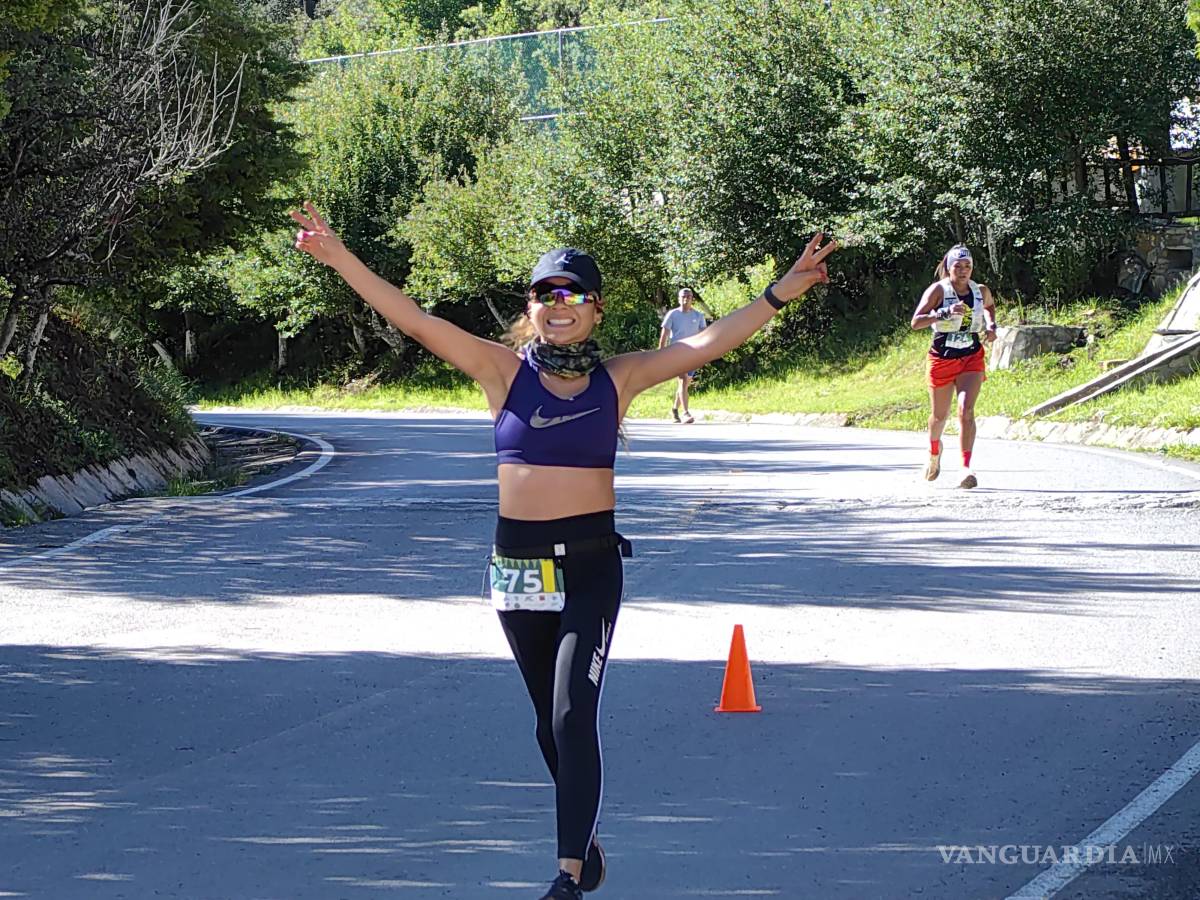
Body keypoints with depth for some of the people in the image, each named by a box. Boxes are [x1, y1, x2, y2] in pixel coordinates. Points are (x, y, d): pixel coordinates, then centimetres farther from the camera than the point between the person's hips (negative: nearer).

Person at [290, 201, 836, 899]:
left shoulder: (618, 378, 1)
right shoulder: (506, 371, 0)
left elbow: (708, 344, -3)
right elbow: (415, 321, -5)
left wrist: (782, 292, -10)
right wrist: (340, 259, -12)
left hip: (592, 563, -2)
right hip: (518, 565, 2)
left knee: (573, 715, -14)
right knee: (550, 722, 14)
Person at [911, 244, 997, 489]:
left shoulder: (981, 291, 1)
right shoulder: (938, 290, -11)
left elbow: (990, 306, 26)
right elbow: (915, 321, -20)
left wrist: (991, 326, 6)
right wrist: (945, 313, -33)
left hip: (971, 359, 1)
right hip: (942, 359, -1)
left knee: (966, 409, -19)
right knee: (939, 415, 13)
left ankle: (967, 468, -24)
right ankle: (934, 451, 46)